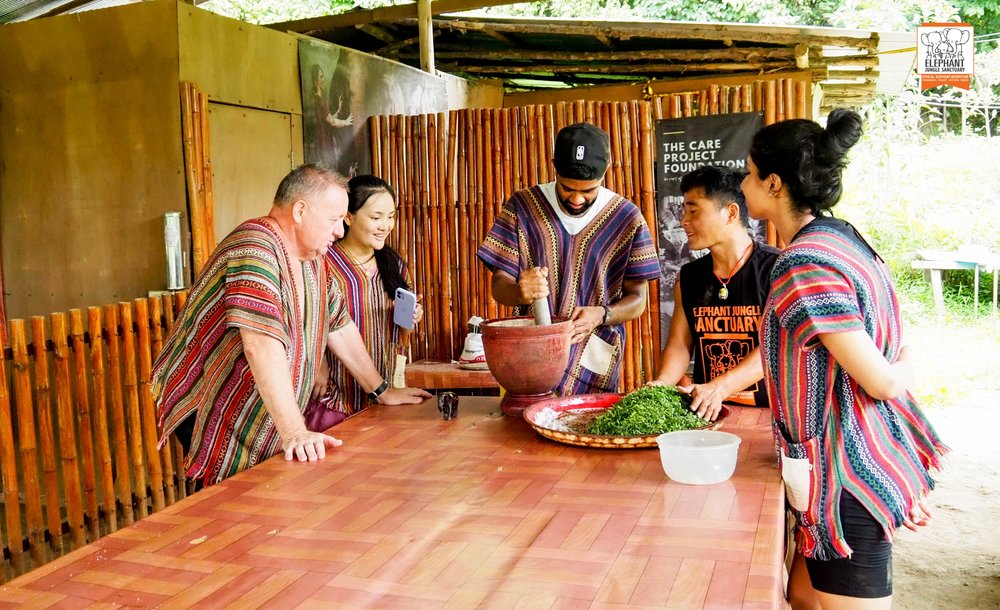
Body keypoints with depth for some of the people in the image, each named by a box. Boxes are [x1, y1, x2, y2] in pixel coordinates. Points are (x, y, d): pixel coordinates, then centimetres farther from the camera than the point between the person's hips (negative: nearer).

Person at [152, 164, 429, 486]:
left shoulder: (312, 257, 7)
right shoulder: (256, 248, -24)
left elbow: (339, 325, 15)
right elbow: (261, 344, -34)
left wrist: (382, 391, 16)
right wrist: (293, 432, -38)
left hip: (261, 421, 8)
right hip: (212, 413, -8)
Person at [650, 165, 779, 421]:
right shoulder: (688, 278, 11)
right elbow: (679, 343, 8)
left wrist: (719, 388, -27)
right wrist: (662, 383, -13)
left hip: (765, 409, -4)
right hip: (706, 412, 4)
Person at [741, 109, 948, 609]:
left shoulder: (805, 267, -24)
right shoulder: (839, 236, 7)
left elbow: (881, 382, -22)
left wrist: (902, 366, 1)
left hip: (847, 474, -10)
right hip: (871, 456, 10)